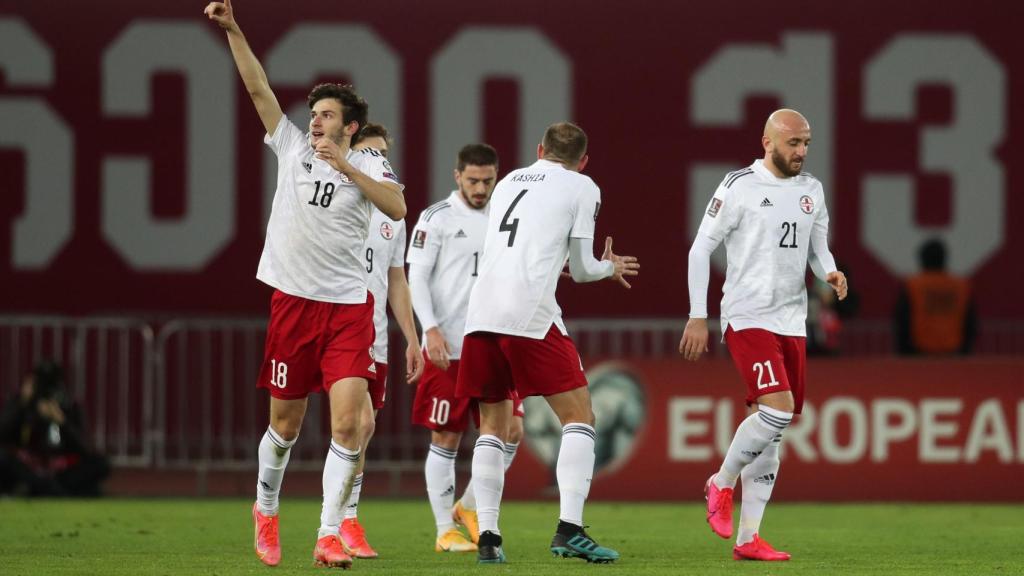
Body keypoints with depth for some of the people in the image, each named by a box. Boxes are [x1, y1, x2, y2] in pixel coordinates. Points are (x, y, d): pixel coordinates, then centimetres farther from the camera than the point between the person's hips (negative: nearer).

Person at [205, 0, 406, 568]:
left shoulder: (368, 164, 1)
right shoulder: (293, 148, 7)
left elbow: (397, 208, -17)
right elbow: (258, 89, 1)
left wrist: (345, 166, -19)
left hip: (349, 306, -2)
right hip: (293, 301, 2)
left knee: (348, 422, -14)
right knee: (285, 423, 10)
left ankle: (329, 536, -11)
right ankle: (265, 510, 34)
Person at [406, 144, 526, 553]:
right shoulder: (437, 218, -3)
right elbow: (416, 277, -6)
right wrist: (431, 329, -16)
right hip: (447, 349, -5)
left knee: (511, 430, -3)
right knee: (446, 438, 0)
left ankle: (469, 508, 15)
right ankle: (445, 531, 9)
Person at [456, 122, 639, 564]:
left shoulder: (509, 182, 25)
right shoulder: (582, 188, 10)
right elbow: (582, 269, 9)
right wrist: (611, 268, 31)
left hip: (480, 311, 5)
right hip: (530, 314, -5)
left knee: (493, 426, 15)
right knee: (579, 417, 2)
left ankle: (487, 537, 5)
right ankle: (569, 530, -13)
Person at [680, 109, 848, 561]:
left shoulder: (811, 190, 12)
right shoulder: (740, 187, -7)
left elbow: (818, 249, 22)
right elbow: (701, 249, -4)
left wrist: (831, 273, -2)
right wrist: (698, 317, -8)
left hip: (792, 321, 7)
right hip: (748, 318, -7)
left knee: (769, 429, 5)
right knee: (778, 410, -22)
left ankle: (747, 538, 8)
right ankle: (721, 484, 2)